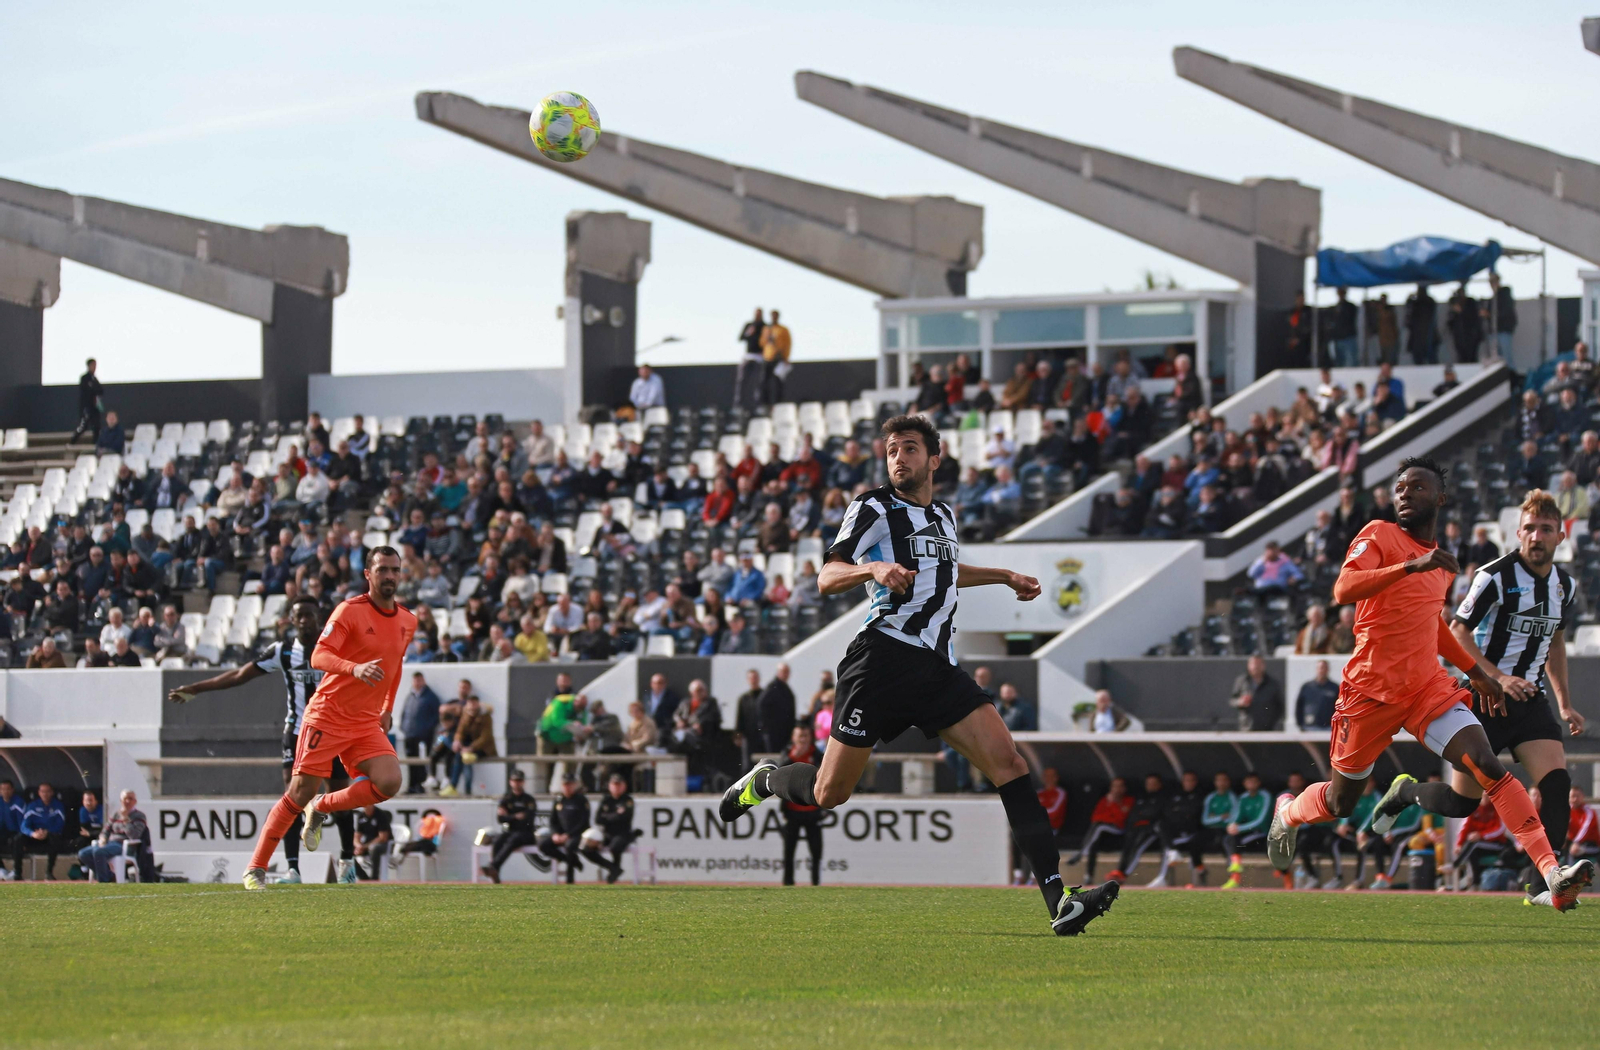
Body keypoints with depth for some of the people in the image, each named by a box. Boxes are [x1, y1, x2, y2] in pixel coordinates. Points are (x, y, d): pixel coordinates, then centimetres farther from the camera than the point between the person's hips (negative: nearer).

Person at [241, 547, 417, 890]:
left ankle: (321, 809, 7)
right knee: (300, 794, -8)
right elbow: (319, 657, -22)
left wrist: (388, 708, 22)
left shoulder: (408, 621, 8)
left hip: (367, 723, 5)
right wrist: (355, 669, -40)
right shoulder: (350, 611, -12)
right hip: (327, 717, -5)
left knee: (389, 782, -17)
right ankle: (256, 869, 3)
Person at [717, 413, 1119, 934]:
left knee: (1008, 762, -14)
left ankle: (1058, 899, -21)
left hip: (937, 667, 5)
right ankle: (767, 780, 35)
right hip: (885, 657, -5)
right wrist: (874, 568, -27)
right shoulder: (874, 507, 0)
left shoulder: (943, 515, 20)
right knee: (829, 793, -2)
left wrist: (1004, 576, 42)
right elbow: (827, 578, -9)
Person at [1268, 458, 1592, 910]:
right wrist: (1412, 566, -37)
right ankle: (1287, 814, 48)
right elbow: (1344, 589, -27)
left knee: (1488, 768, -19)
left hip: (1428, 687, 4)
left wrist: (1477, 672, 26)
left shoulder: (1441, 561, 13)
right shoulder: (1378, 537, -8)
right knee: (1340, 803, 13)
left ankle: (1553, 875, -16)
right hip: (1373, 688, -4)